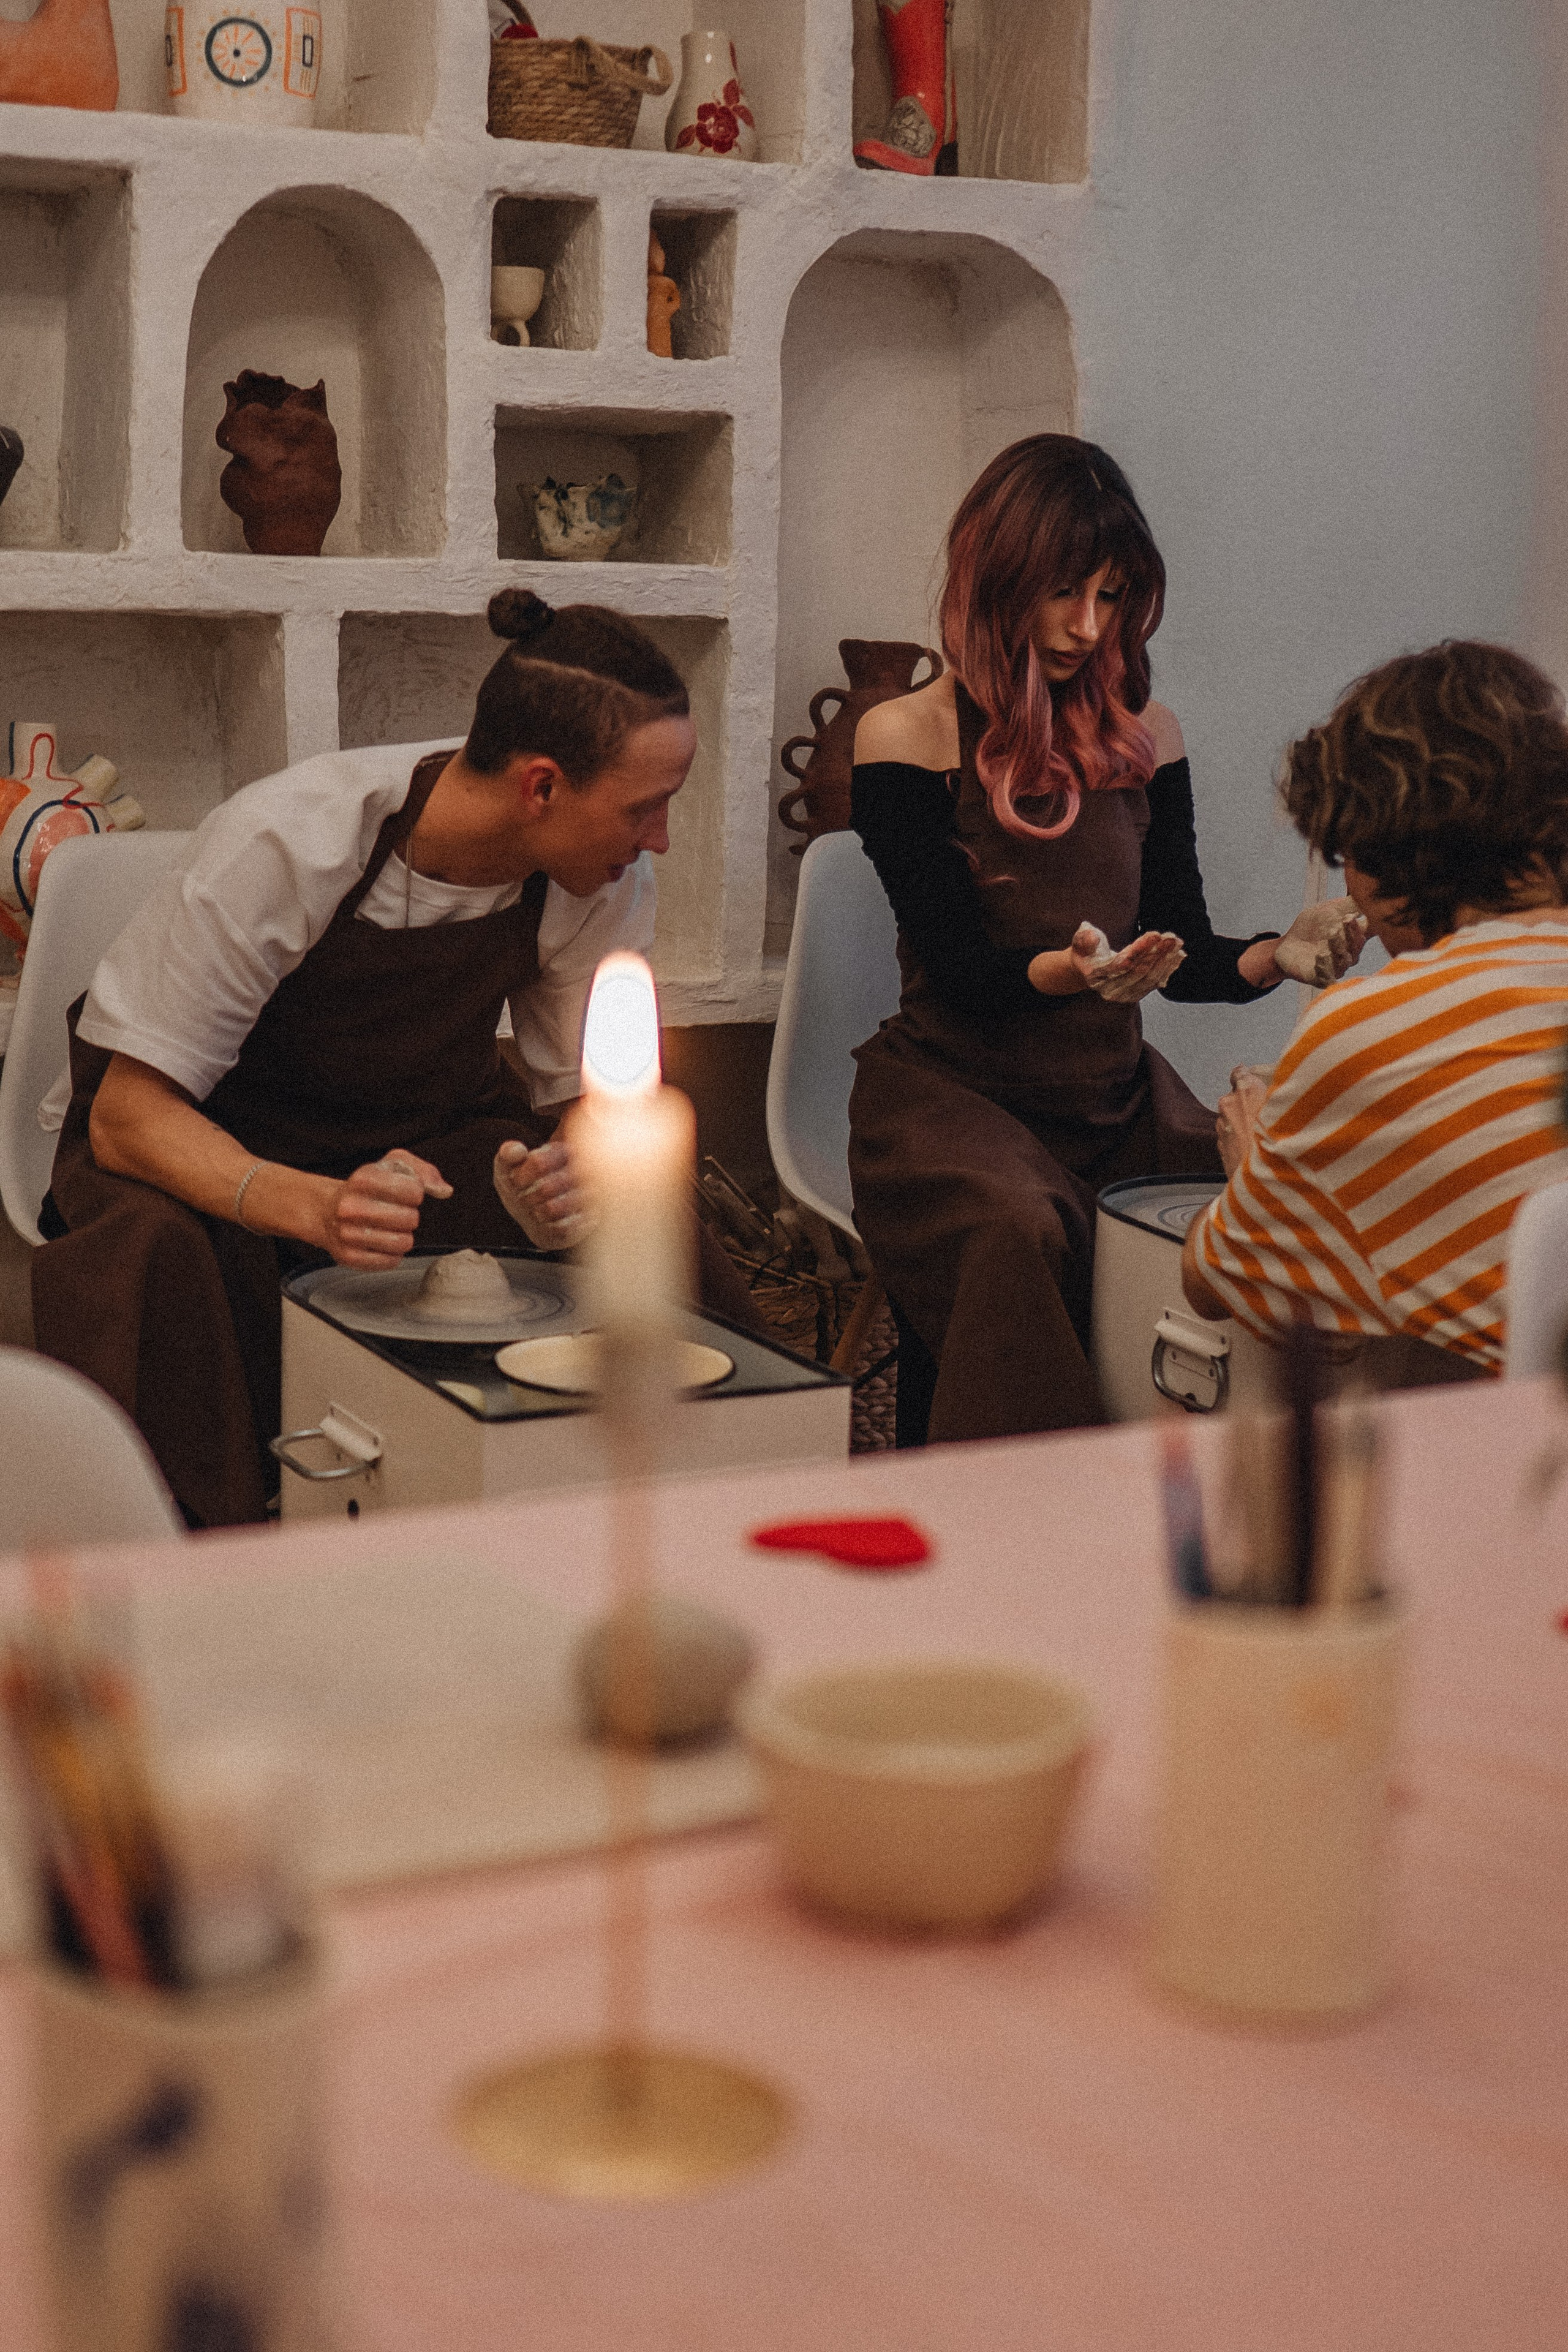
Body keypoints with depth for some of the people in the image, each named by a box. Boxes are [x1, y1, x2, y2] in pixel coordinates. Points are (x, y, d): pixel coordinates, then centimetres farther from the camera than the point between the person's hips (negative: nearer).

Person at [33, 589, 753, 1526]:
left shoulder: (607, 873, -16)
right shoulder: (285, 846, -30)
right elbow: (127, 1115, -28)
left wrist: (567, 1182, -32)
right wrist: (316, 1206, -48)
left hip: (427, 1131, 4)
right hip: (210, 1145, -4)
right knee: (160, 1260, -39)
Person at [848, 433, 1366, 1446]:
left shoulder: (1144, 735, 11)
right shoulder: (907, 738, -3)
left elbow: (1187, 954, 9)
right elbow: (957, 966, -11)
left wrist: (1276, 956, -14)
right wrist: (1070, 971, -32)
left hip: (1113, 1096, 5)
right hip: (953, 1091, -4)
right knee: (1016, 1231, -36)